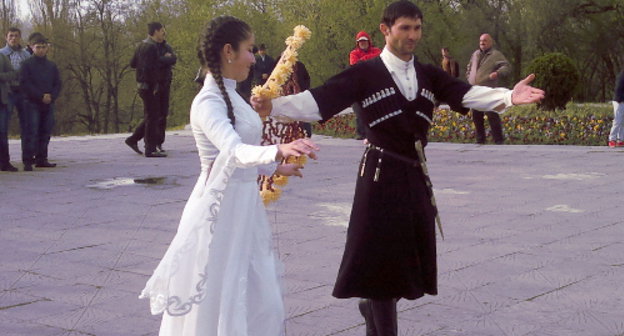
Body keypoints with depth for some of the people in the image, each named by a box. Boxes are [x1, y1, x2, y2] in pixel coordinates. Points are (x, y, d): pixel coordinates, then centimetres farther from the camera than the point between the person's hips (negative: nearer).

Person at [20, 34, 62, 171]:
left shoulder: (52, 66, 14)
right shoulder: (27, 64, -1)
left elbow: (58, 84, 13)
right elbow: (24, 83, -9)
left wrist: (51, 96, -7)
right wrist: (41, 96, -15)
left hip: (48, 103, 5)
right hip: (32, 103, -5)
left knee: (45, 132, 5)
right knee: (32, 132, -9)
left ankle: (41, 159, 12)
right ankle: (28, 161, -10)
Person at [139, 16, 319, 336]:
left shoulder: (230, 95, 9)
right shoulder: (208, 102, -19)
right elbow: (234, 152, -38)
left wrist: (276, 167, 34)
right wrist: (278, 150, -54)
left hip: (243, 206, 9)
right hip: (220, 208, -9)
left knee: (255, 301, 13)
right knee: (216, 301, 1)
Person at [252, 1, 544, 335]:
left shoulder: (428, 75, 6)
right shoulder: (364, 73, -8)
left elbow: (467, 94, -7)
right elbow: (318, 101, -16)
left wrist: (508, 96, -24)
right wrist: (273, 106, -30)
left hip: (416, 175, 5)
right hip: (381, 174, -5)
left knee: (410, 254, 12)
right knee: (381, 256, -1)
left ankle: (373, 308, 39)